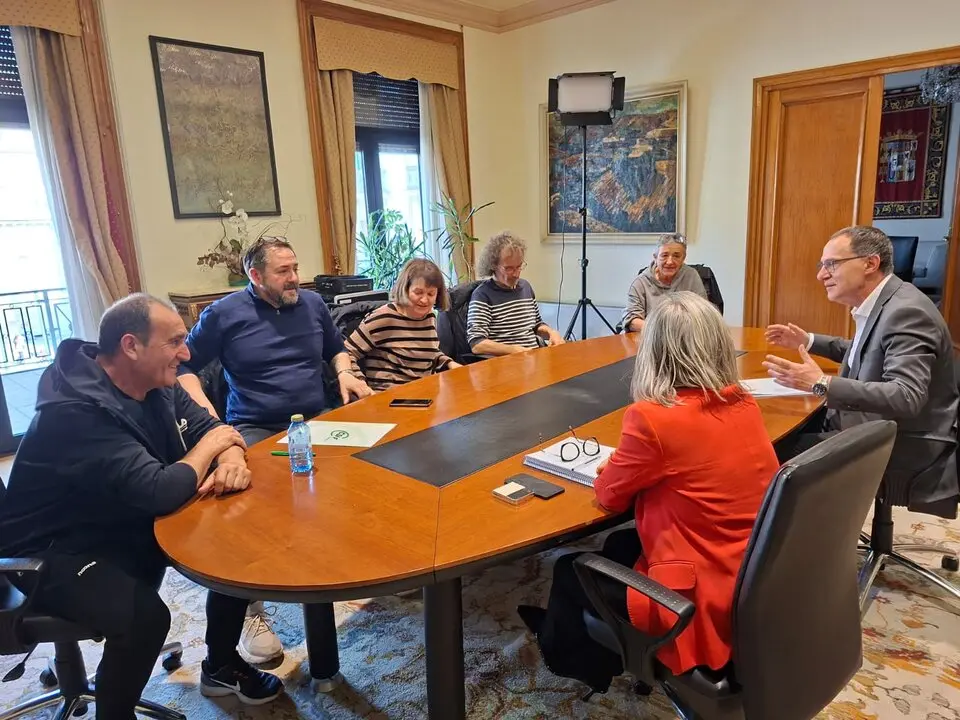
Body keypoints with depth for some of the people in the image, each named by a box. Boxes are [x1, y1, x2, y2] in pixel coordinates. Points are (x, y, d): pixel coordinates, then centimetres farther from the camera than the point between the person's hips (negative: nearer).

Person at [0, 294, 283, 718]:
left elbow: (210, 427, 1)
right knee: (144, 615, -31)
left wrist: (231, 459, -22)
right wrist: (210, 447, -19)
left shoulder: (154, 383, -5)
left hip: (131, 523, 8)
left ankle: (221, 665, 16)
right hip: (56, 551, -8)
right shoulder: (76, 411, -31)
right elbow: (160, 492, -37)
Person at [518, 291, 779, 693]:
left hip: (703, 601, -7)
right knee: (619, 545, 27)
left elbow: (608, 494, -7)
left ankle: (561, 649, 48)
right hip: (756, 582, 8)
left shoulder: (654, 418, -24)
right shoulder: (746, 406, -2)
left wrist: (614, 464, 11)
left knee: (570, 570, 17)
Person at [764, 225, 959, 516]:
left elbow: (907, 398, -34)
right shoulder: (877, 303, 6)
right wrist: (808, 341, 19)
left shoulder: (906, 312, -24)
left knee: (781, 452, -20)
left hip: (907, 447, -10)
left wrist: (821, 384, -39)